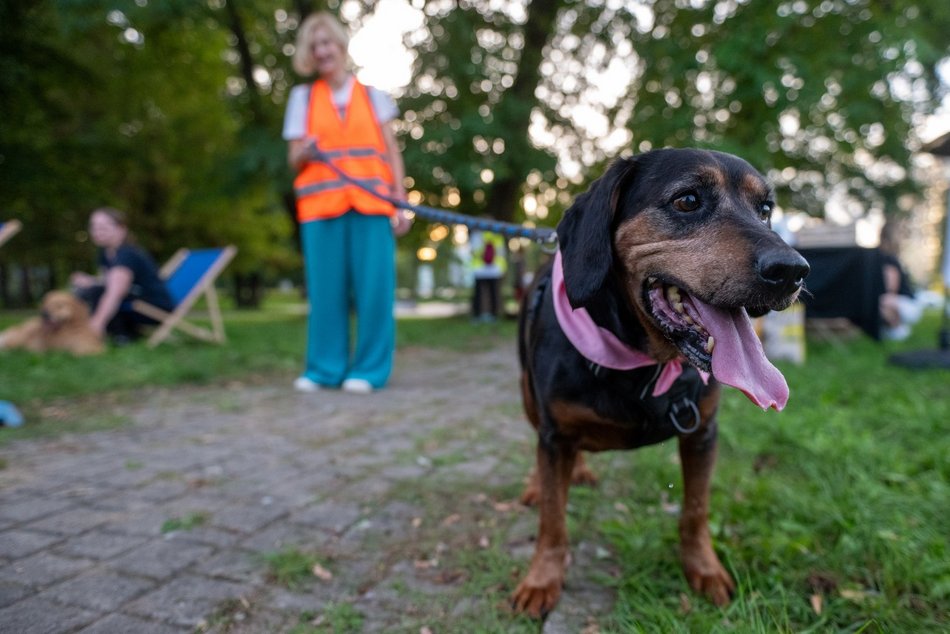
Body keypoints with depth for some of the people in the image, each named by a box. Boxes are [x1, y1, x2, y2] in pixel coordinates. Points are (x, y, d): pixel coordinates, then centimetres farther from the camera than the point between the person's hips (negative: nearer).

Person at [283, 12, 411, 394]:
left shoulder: (373, 94, 13)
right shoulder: (303, 97, 14)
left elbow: (392, 153, 10)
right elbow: (294, 161, 11)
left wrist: (400, 203, 0)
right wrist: (303, 152, -12)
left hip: (371, 204, 0)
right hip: (320, 205, 1)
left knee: (373, 286, -4)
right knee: (326, 287, -1)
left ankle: (369, 369, 4)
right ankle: (324, 368, 9)